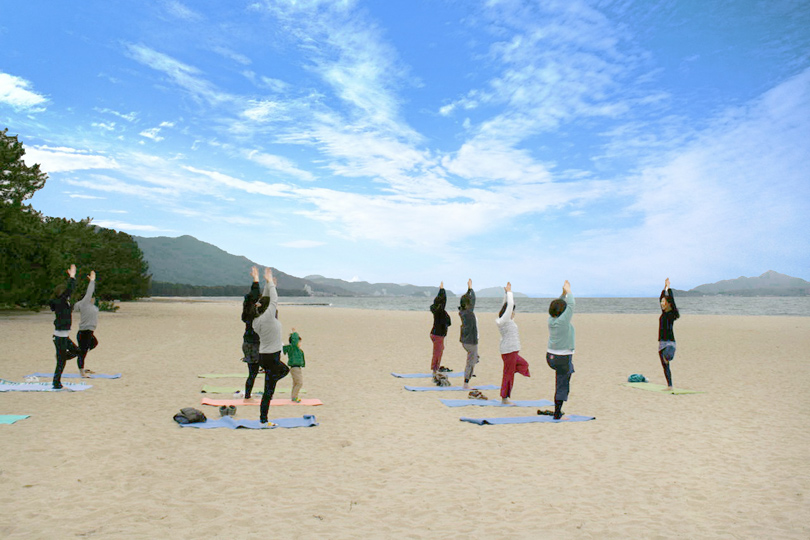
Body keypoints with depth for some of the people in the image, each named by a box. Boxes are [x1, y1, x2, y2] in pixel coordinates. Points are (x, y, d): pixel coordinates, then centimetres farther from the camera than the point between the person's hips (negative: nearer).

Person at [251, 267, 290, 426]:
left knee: (285, 370, 30)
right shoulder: (268, 316, -20)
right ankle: (263, 420, 9)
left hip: (263, 356, 9)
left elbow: (267, 300, 15)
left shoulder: (257, 320, 3)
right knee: (269, 391, 3)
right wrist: (270, 282, 1)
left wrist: (268, 284, 16)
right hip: (271, 358, -9)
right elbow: (274, 299, -11)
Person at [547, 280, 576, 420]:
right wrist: (568, 291, 2)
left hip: (550, 357, 7)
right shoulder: (563, 321, -20)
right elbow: (570, 304, -11)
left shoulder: (550, 320, -1)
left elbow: (559, 304, 15)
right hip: (563, 359, -7)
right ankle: (557, 413, 9)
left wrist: (564, 292, 14)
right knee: (562, 386, 4)